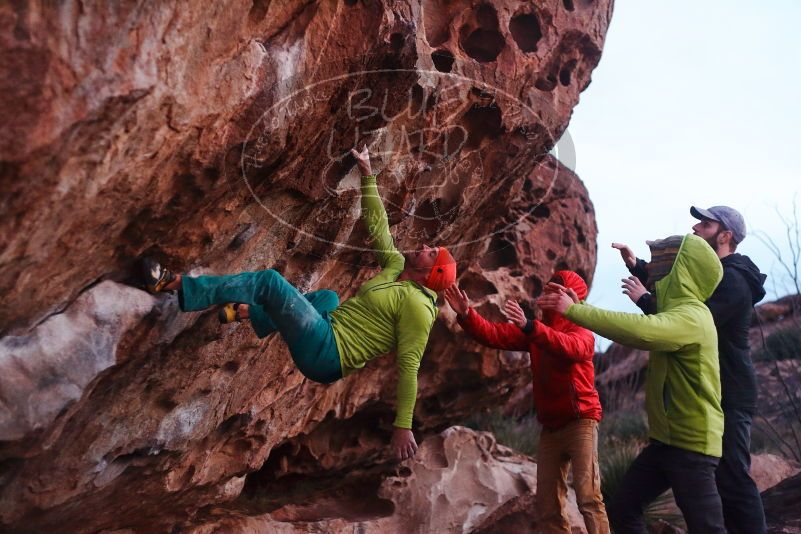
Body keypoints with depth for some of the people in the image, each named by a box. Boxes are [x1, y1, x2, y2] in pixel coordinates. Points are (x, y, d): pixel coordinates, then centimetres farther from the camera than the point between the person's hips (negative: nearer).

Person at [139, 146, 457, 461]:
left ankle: (174, 284, -6)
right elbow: (376, 223, 19)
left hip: (325, 354, -9)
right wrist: (367, 174, 19)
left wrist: (403, 427, -24)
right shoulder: (397, 267, 11)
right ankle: (253, 312, 29)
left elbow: (408, 366, -20)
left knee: (270, 281, -11)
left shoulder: (416, 305, -13)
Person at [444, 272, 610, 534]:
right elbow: (493, 335, 1)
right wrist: (466, 315, -17)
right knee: (548, 505, 9)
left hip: (580, 420, -6)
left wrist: (529, 326, -44)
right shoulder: (536, 327, 12)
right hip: (550, 425, 6)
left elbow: (569, 347, -30)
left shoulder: (582, 331, -5)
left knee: (588, 497, -15)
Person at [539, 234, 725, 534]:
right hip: (666, 439, 10)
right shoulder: (678, 313, 14)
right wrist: (578, 308, 2)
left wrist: (572, 310, -32)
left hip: (691, 444, -10)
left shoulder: (691, 317, -20)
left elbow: (640, 331, -37)